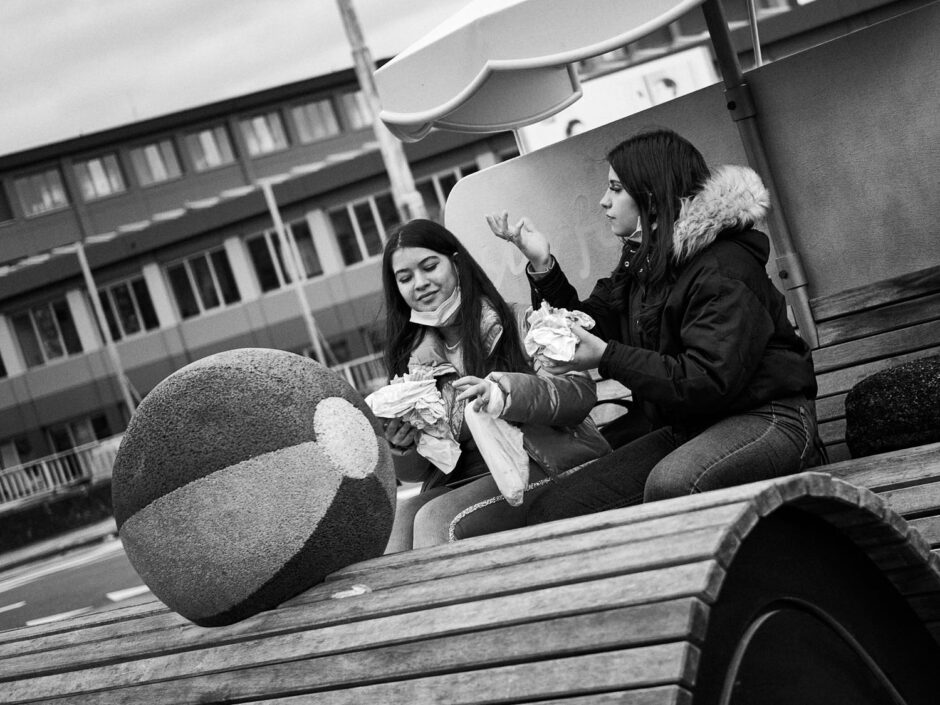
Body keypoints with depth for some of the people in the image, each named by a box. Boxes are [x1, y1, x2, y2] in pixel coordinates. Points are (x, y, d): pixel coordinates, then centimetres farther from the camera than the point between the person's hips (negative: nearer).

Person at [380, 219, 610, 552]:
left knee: (436, 518, -29)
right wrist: (402, 445, -9)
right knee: (401, 516, -27)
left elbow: (581, 393, -10)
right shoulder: (417, 361, 15)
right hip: (464, 480, 4)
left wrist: (506, 392, -27)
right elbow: (414, 472, 15)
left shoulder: (518, 323, 3)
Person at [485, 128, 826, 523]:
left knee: (671, 485, -41)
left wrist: (607, 357, -22)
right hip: (684, 427, 8)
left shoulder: (724, 267, -14)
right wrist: (542, 266, 5)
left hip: (765, 414, -8)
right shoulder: (641, 261, 13)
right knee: (551, 510, -8)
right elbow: (594, 329, 17)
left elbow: (710, 380, -22)